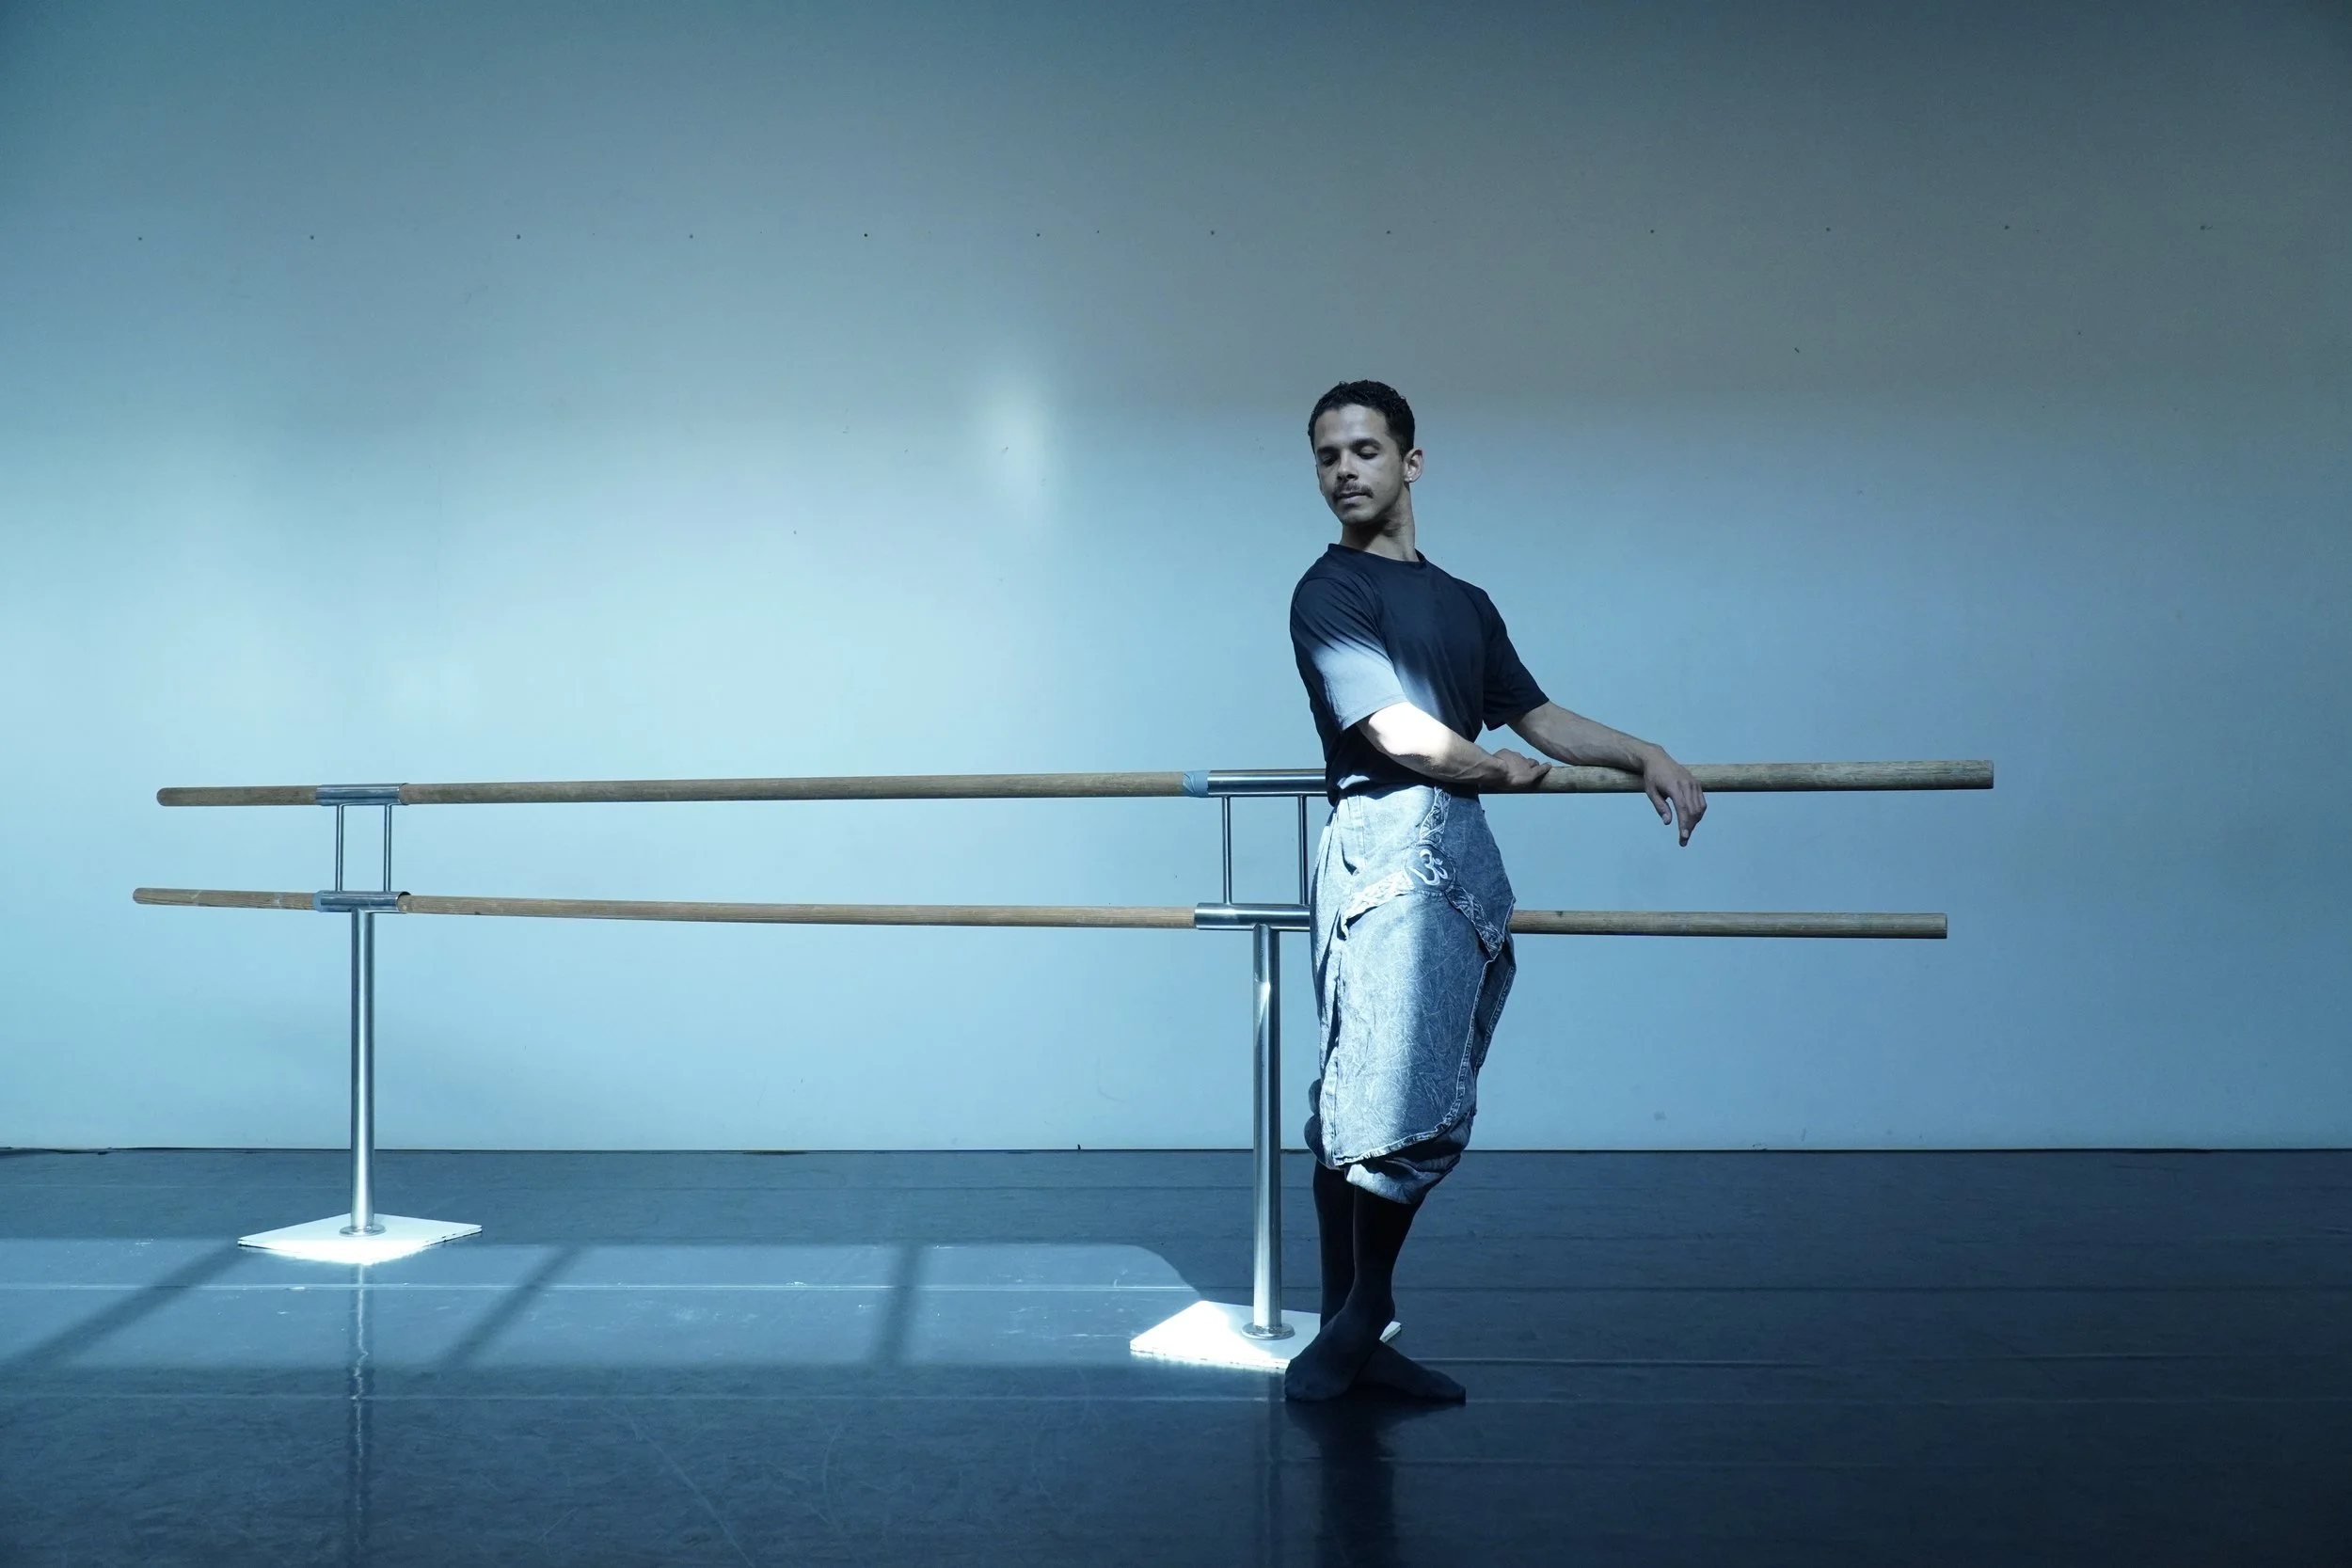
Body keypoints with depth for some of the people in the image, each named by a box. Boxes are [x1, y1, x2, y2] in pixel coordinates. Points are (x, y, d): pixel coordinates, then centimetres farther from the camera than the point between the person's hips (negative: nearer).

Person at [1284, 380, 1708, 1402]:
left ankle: (1351, 1335, 11)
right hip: (1388, 850, -7)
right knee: (1396, 1108, -14)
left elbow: (1538, 716, 22)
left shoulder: (1465, 605, 24)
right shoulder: (1330, 592, 0)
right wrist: (1505, 768, 5)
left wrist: (1647, 756, 9)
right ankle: (1356, 1325, 0)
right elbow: (1401, 734, -9)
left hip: (1467, 858, 7)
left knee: (1429, 1117, 5)